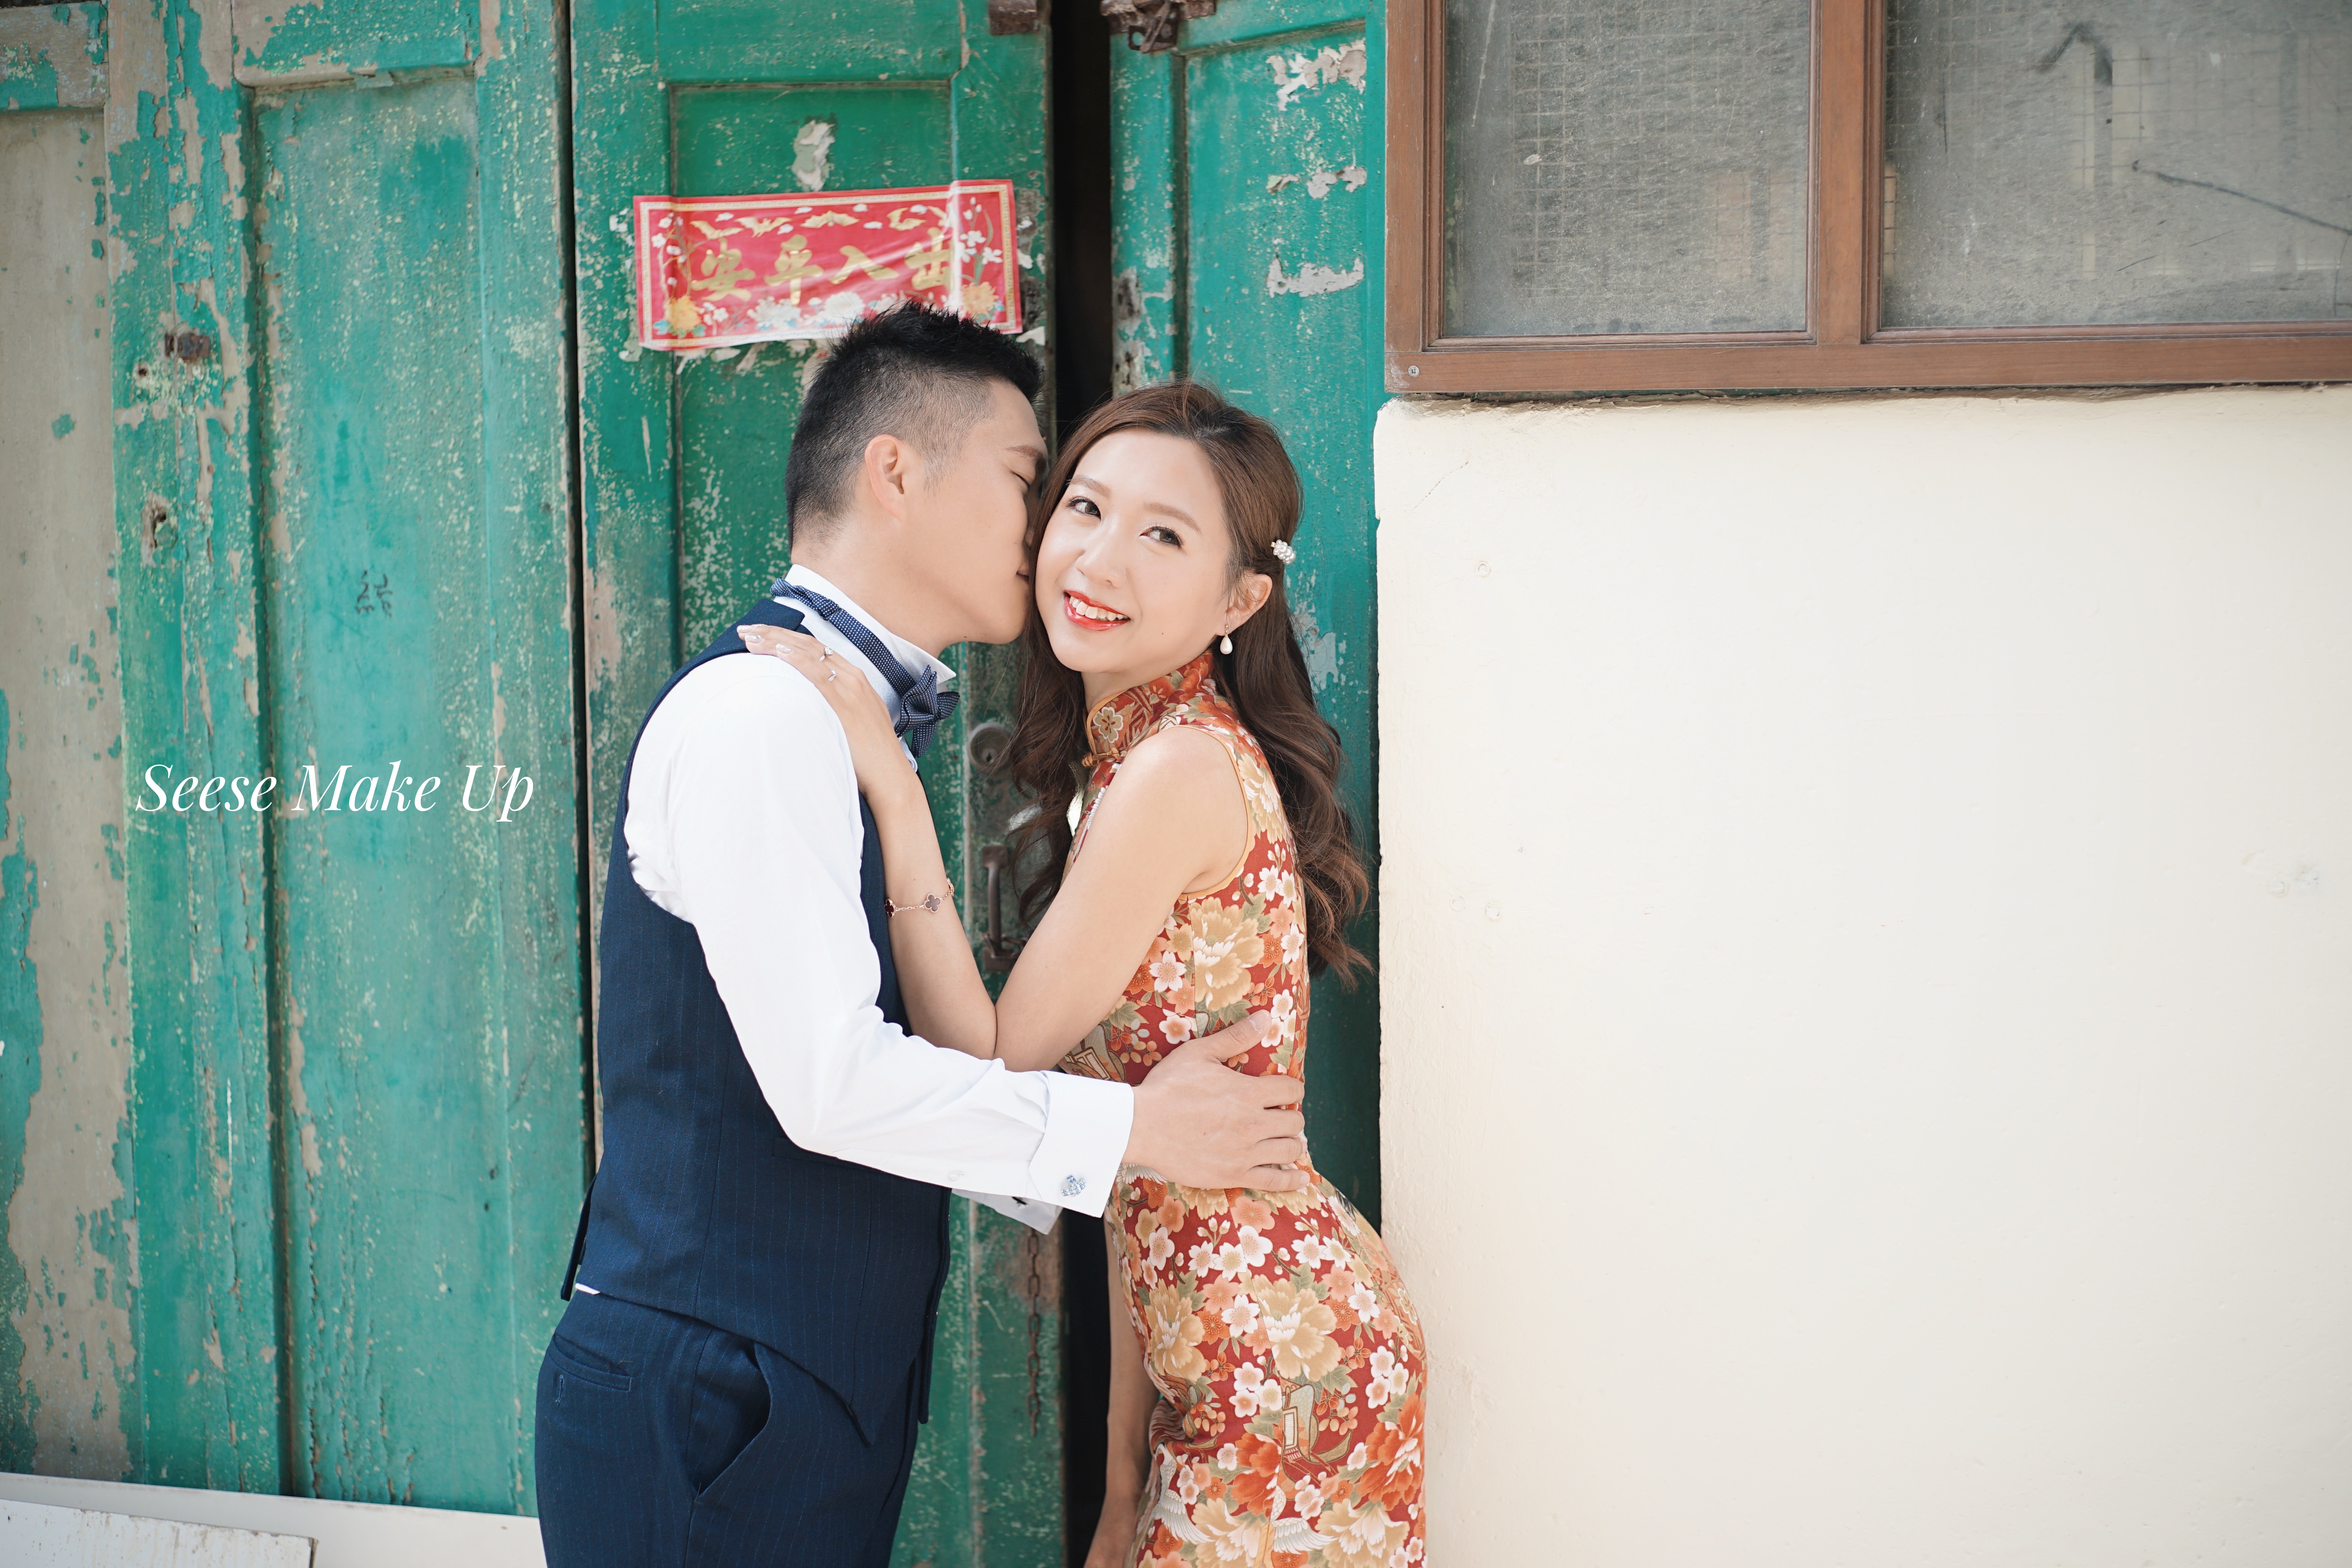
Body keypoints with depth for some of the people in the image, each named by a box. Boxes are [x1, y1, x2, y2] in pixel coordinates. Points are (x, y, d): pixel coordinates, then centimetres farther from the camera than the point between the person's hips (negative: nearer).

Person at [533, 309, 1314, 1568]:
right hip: (705, 1417, -9)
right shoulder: (762, 710, -16)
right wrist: (1130, 1130, -11)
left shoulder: (853, 721, 16)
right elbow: (833, 1081, -21)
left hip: (812, 1410, 9)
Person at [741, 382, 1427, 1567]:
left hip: (1288, 1368, -9)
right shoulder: (1122, 763, 11)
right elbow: (1129, 1165, 12)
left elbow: (991, 1077, -13)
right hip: (1216, 1370, 9)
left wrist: (891, 789, -14)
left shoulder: (1185, 769, -17)